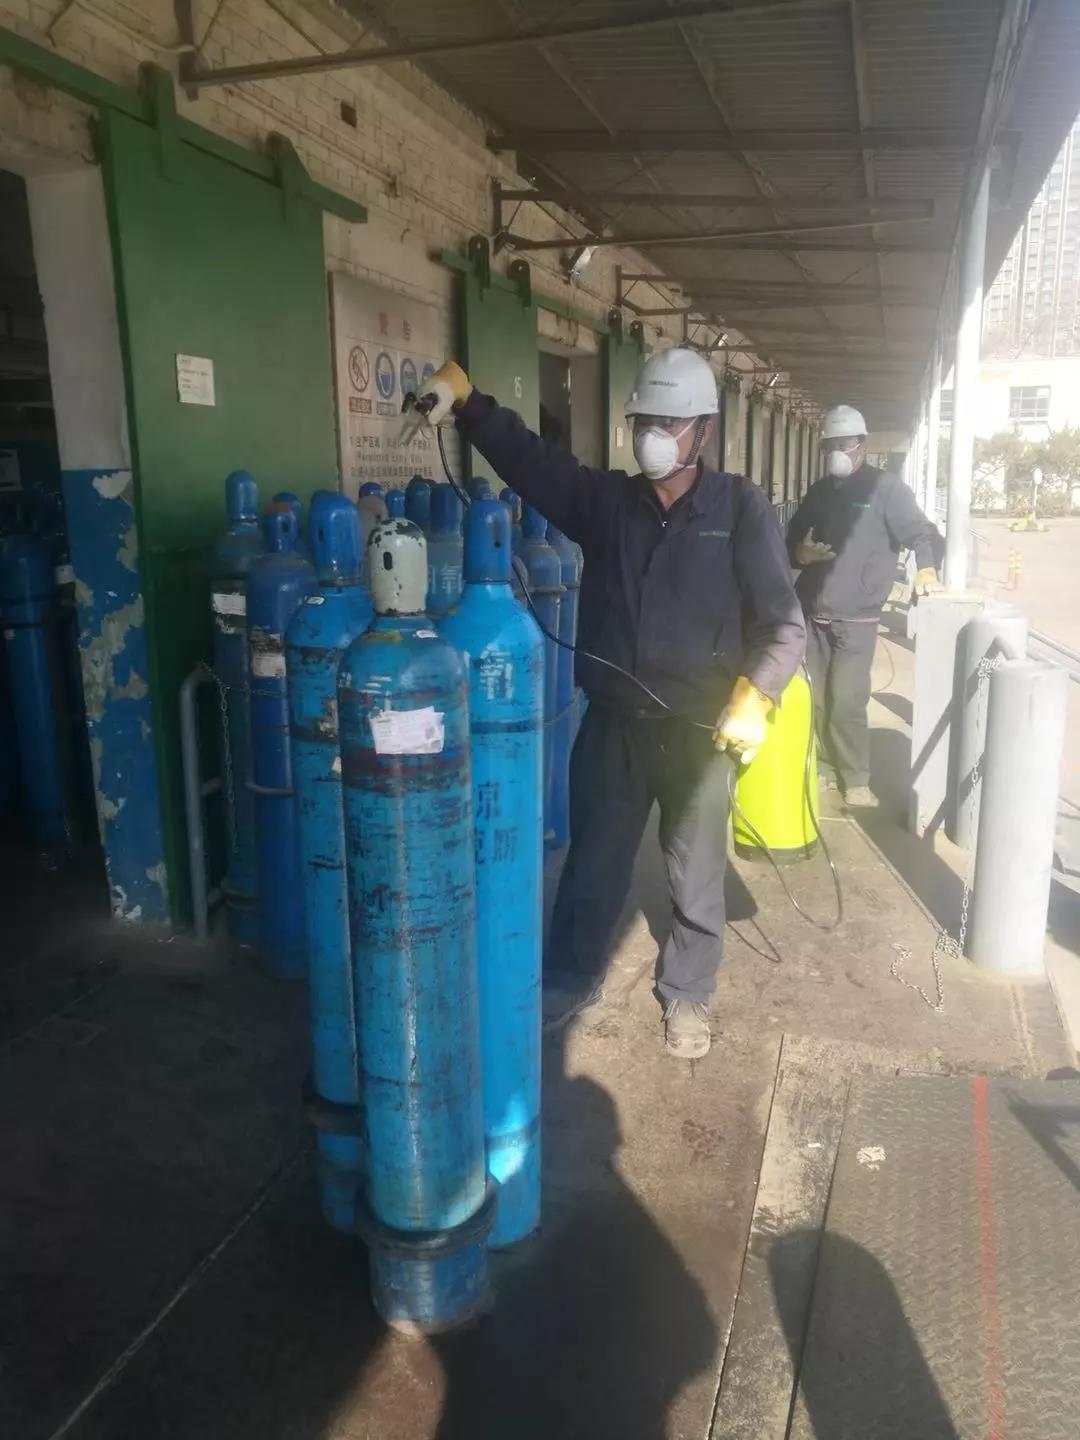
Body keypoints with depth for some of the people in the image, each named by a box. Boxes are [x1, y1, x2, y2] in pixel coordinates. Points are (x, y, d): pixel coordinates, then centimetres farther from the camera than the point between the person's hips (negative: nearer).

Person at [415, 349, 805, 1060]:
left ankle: (687, 994, 36)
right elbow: (529, 458, -5)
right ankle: (570, 981, 37)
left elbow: (782, 621, -9)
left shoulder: (742, 508, -6)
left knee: (696, 877, 13)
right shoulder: (606, 499, 3)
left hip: (699, 729, -2)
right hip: (613, 723, 3)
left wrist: (754, 698, -22)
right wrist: (467, 399, -19)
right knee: (592, 864, 16)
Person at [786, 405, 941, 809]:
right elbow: (791, 541, 20)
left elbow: (920, 531, -8)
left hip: (856, 619, -5)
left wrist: (925, 569, -27)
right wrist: (801, 553, -3)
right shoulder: (819, 491, 14)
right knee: (817, 699, 9)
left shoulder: (885, 487, -2)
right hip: (812, 614, 5)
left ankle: (856, 781, 6)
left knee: (846, 702, -8)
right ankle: (833, 767, 25)